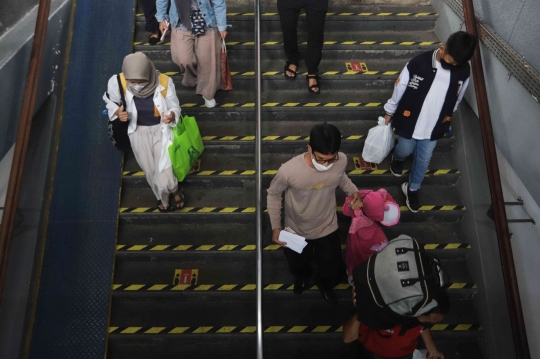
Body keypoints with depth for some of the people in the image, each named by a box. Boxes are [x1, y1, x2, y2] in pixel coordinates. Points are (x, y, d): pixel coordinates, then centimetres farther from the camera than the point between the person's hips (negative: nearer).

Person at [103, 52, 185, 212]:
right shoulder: (117, 82, -21)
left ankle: (174, 189, 34)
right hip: (139, 132, 2)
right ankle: (161, 197, 51)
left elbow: (174, 106, -10)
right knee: (151, 173, 16)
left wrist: (171, 115, -33)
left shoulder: (164, 82, -25)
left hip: (161, 130, -2)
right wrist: (118, 112, -21)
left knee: (164, 178, -5)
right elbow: (109, 100, 0)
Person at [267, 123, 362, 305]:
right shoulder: (289, 170, -36)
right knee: (297, 268, 27)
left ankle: (323, 283, 58)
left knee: (335, 274, 19)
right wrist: (275, 226, -20)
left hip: (327, 229, 2)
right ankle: (304, 275, 67)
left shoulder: (341, 161, -27)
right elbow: (273, 194, -14)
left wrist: (353, 191, -18)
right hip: (296, 232, -1)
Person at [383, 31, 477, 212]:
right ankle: (397, 159, 58)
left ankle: (412, 189, 39)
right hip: (409, 121, -2)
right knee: (405, 150, 19)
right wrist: (389, 111, 1)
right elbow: (399, 88, -10)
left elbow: (457, 99, 4)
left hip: (434, 125, 3)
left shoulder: (464, 70, -14)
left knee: (424, 159, 15)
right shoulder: (419, 63, -24)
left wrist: (446, 118, 16)